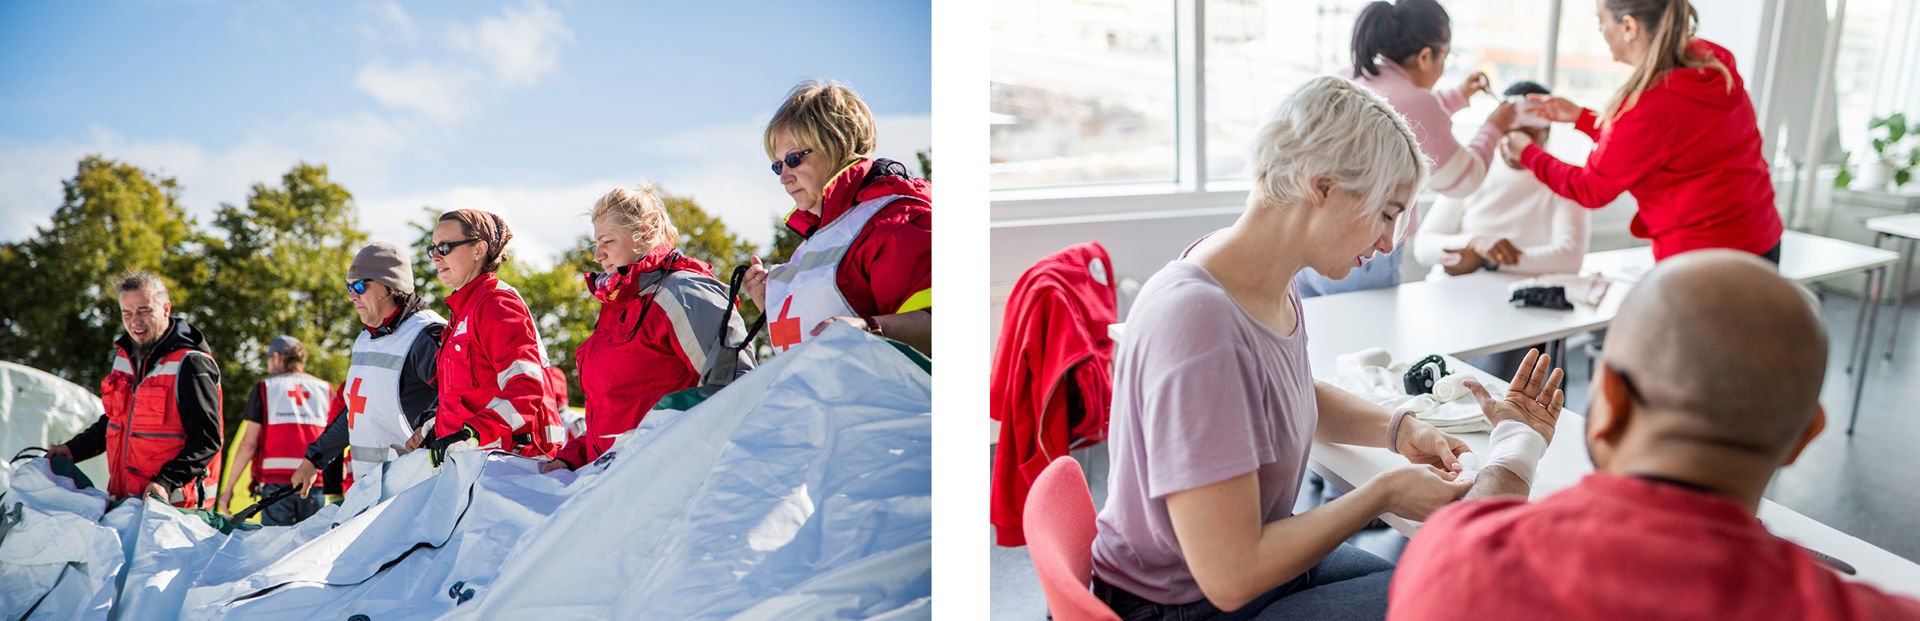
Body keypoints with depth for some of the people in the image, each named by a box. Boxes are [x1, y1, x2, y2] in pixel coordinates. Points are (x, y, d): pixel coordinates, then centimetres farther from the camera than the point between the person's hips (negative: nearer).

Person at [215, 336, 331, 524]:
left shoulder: (264, 388, 8)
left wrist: (228, 487, 8)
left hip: (276, 481, -1)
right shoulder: (325, 389, 12)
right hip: (315, 483, 1)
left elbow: (249, 443, 2)